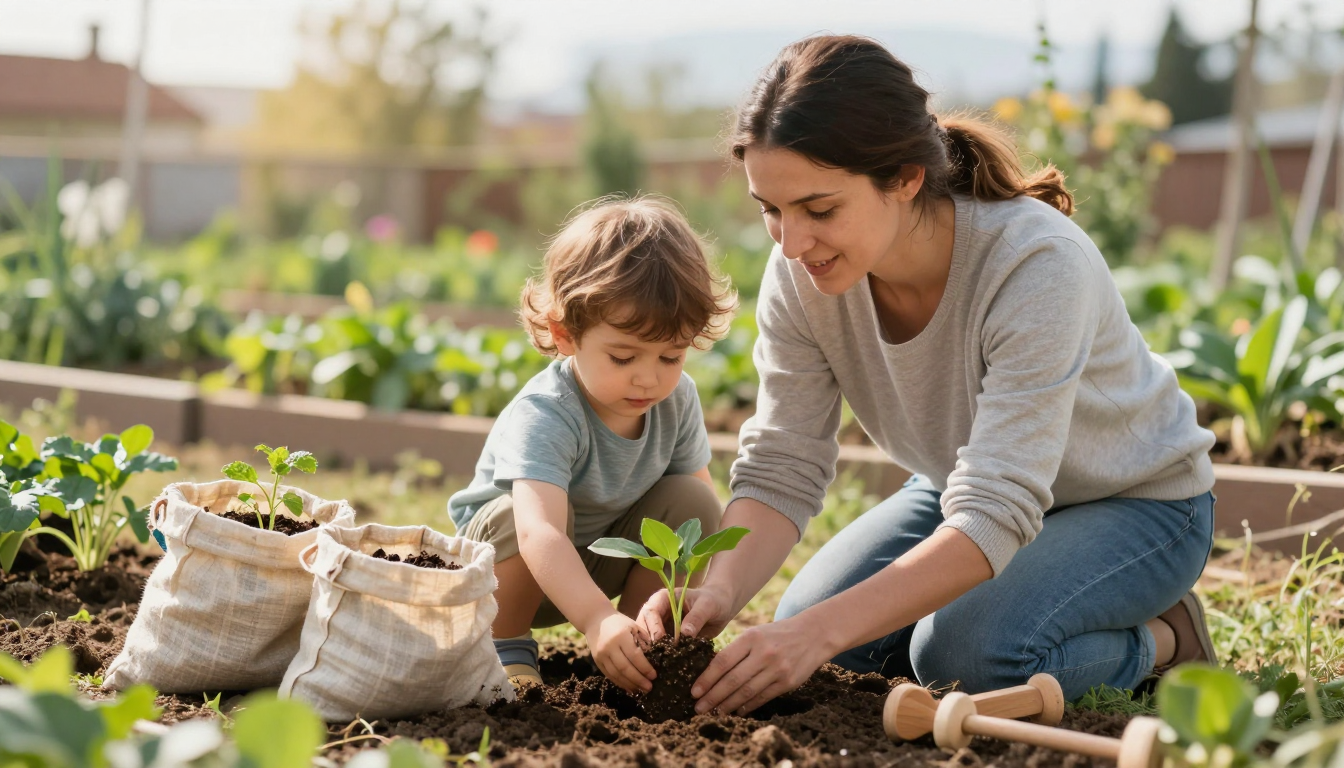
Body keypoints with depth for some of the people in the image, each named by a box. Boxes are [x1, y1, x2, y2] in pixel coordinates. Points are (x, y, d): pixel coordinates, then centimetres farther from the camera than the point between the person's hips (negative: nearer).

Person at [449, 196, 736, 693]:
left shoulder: (678, 399, -16)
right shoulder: (543, 416, -37)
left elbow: (698, 487, -6)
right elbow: (539, 531, -52)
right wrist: (596, 619, -67)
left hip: (609, 561, 5)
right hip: (521, 567, -5)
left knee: (693, 501, -18)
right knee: (514, 516, -36)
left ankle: (640, 650, -4)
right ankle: (505, 650, -12)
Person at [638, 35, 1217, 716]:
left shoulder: (1035, 266, -37)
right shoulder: (801, 274, -20)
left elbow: (995, 514, -41)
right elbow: (779, 468, -18)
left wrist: (823, 630, -50)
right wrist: (719, 592, -39)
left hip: (1136, 501, -6)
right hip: (963, 489, 6)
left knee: (967, 653, -30)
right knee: (799, 629, -12)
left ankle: (1164, 639, -1)